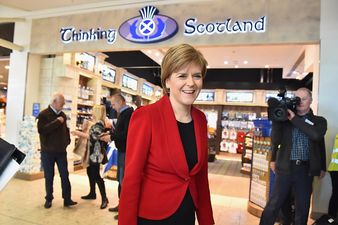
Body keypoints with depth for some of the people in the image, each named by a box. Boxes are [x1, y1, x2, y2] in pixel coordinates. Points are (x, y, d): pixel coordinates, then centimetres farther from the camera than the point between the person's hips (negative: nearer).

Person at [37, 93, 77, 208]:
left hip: (61, 151, 4)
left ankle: (67, 199, 11)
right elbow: (41, 130, -23)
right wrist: (57, 122, -22)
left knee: (65, 176, 4)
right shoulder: (43, 114, -8)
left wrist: (67, 141, 7)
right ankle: (49, 199, 24)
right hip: (48, 151, -4)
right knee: (49, 177, 8)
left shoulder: (63, 115, 8)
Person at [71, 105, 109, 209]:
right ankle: (92, 193, 31)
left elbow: (93, 137, -23)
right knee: (90, 172, 17)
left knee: (96, 175, -9)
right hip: (92, 153, 10)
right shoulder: (96, 123, 16)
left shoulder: (99, 124, -15)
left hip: (96, 154, -10)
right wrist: (80, 133, 15)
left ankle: (104, 198, -4)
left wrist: (79, 133, -19)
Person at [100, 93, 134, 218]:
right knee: (121, 179, 17)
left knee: (124, 180, 0)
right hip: (122, 150, 10)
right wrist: (109, 135, 2)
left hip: (126, 151, -10)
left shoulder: (129, 113, -18)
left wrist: (112, 137, -19)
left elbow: (127, 133, -27)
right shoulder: (122, 113, 13)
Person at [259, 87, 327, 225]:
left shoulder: (319, 121, 5)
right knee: (273, 205, 1)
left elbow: (316, 135, -16)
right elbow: (275, 140, -5)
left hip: (305, 170, 1)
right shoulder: (286, 118, 4)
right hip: (285, 167, 0)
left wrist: (295, 119, -14)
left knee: (302, 208, 11)